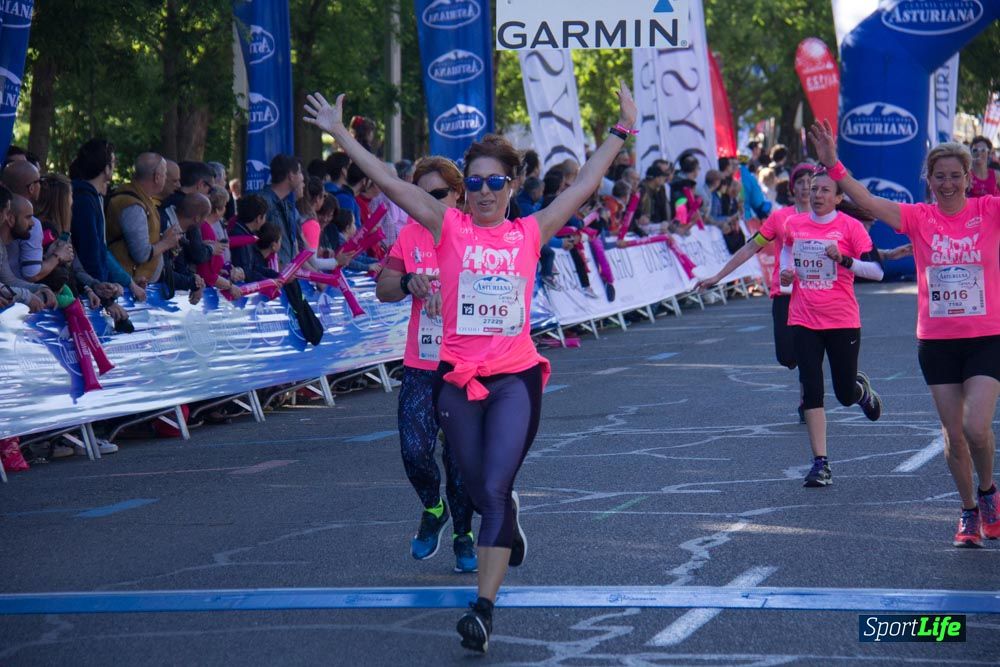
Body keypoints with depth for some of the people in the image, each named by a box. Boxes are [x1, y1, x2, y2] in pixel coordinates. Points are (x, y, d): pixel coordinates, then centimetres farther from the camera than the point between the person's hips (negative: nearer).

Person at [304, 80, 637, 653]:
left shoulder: (530, 232, 4)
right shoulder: (450, 228, 3)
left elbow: (584, 186, 9)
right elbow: (390, 183, -1)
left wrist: (621, 132, 9)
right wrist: (340, 134, -4)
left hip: (515, 378, -1)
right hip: (458, 379, 2)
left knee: (494, 488, -14)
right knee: (480, 493, 12)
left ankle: (484, 608, -15)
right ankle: (508, 518, 49)